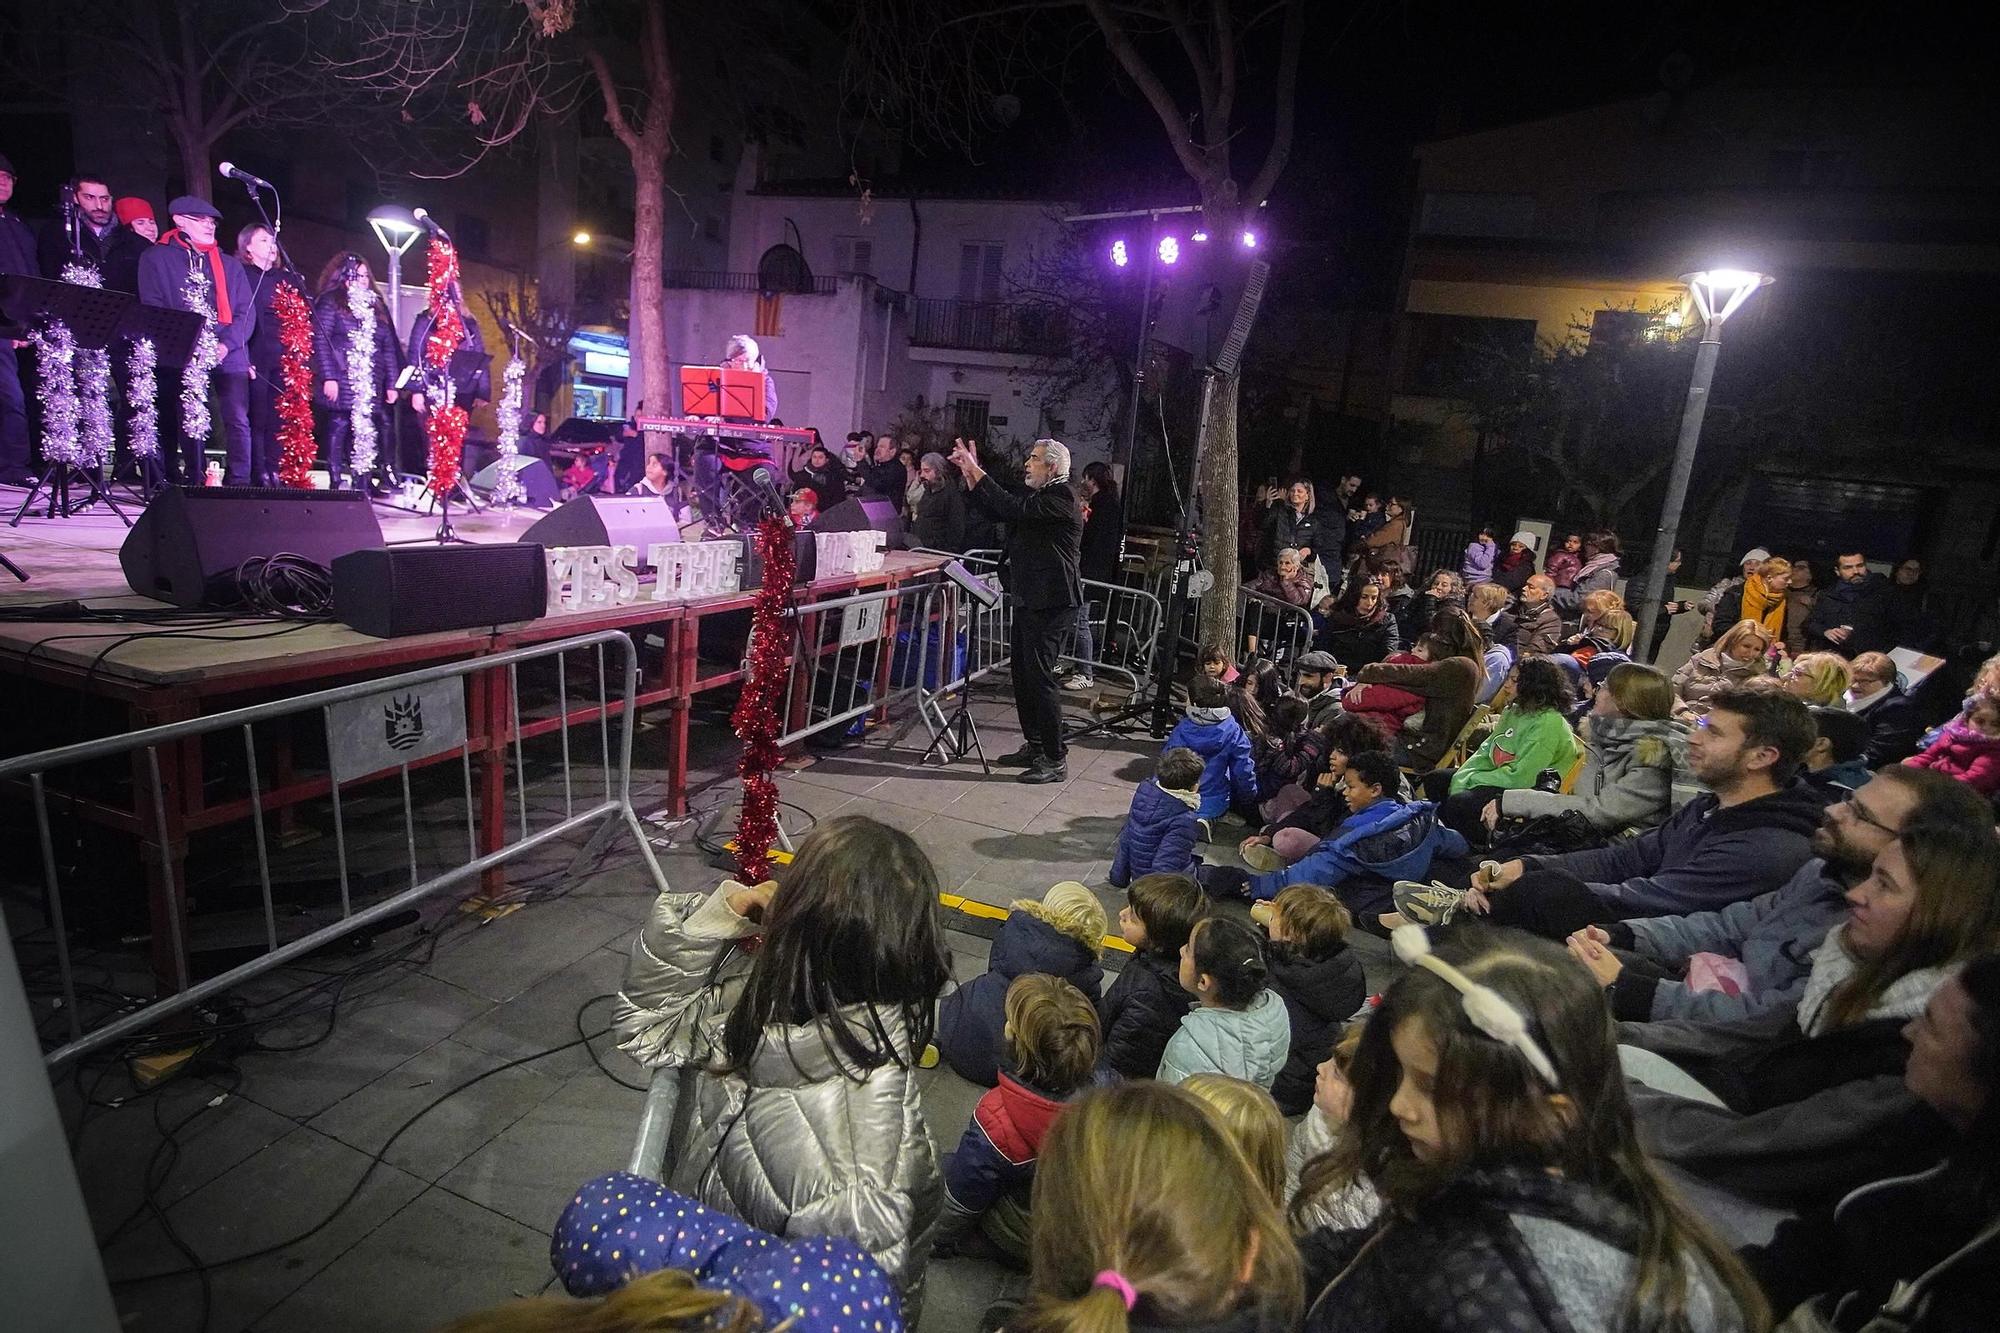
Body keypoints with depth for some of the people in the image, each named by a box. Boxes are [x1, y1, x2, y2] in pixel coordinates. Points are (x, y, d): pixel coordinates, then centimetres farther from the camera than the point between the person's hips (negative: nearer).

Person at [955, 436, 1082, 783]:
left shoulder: (1060, 497, -13)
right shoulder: (1039, 496, 17)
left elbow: (1014, 509, -25)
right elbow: (997, 513, 18)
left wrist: (978, 472, -18)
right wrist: (971, 475, 9)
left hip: (1050, 602, -10)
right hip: (1029, 599, 10)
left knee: (1039, 677, -9)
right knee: (1022, 674, 15)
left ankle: (1055, 760, -1)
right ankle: (1034, 746, 26)